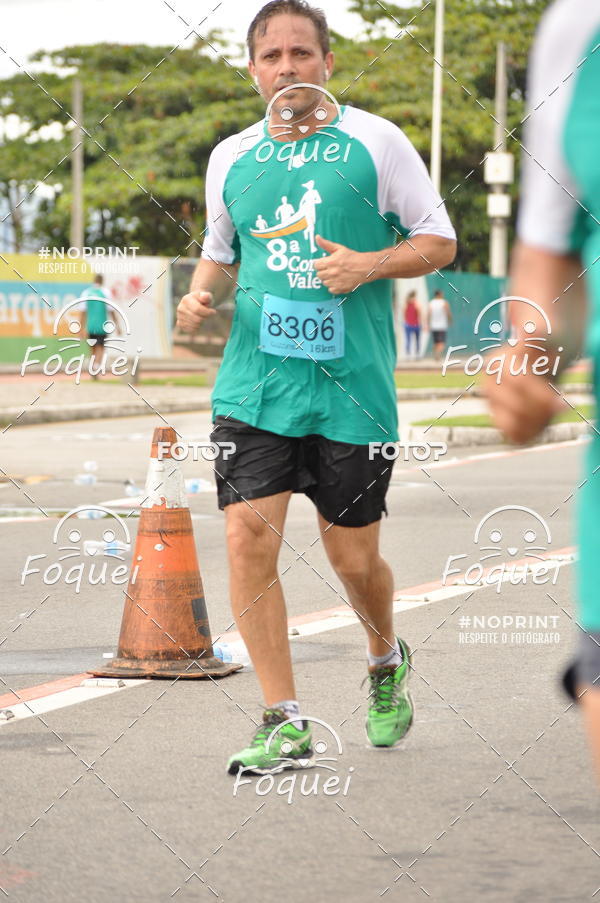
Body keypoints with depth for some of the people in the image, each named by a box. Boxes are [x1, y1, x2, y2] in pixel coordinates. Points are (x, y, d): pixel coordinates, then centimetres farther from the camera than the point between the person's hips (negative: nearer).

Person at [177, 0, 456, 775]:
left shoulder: (376, 142, 0)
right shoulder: (230, 158, 10)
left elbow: (439, 241, 3)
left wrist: (369, 264, -14)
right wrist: (200, 295, 2)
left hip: (353, 388, -2)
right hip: (253, 386, 2)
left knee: (353, 557, 5)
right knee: (249, 537, -13)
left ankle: (386, 659, 38)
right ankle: (284, 722, -6)